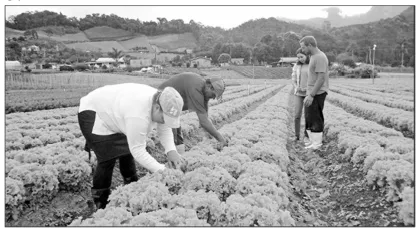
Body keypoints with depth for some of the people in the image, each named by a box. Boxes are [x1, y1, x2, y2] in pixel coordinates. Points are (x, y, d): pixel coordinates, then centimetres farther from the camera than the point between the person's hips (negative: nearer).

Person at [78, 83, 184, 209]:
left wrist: (171, 150, -19)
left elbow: (164, 128, -2)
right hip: (93, 114, -8)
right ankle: (101, 203, 2)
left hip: (111, 112, 9)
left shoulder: (161, 102, -15)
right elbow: (137, 150, -34)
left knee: (127, 151, 11)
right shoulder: (139, 115, -42)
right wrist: (161, 170, -33)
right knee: (108, 158, -15)